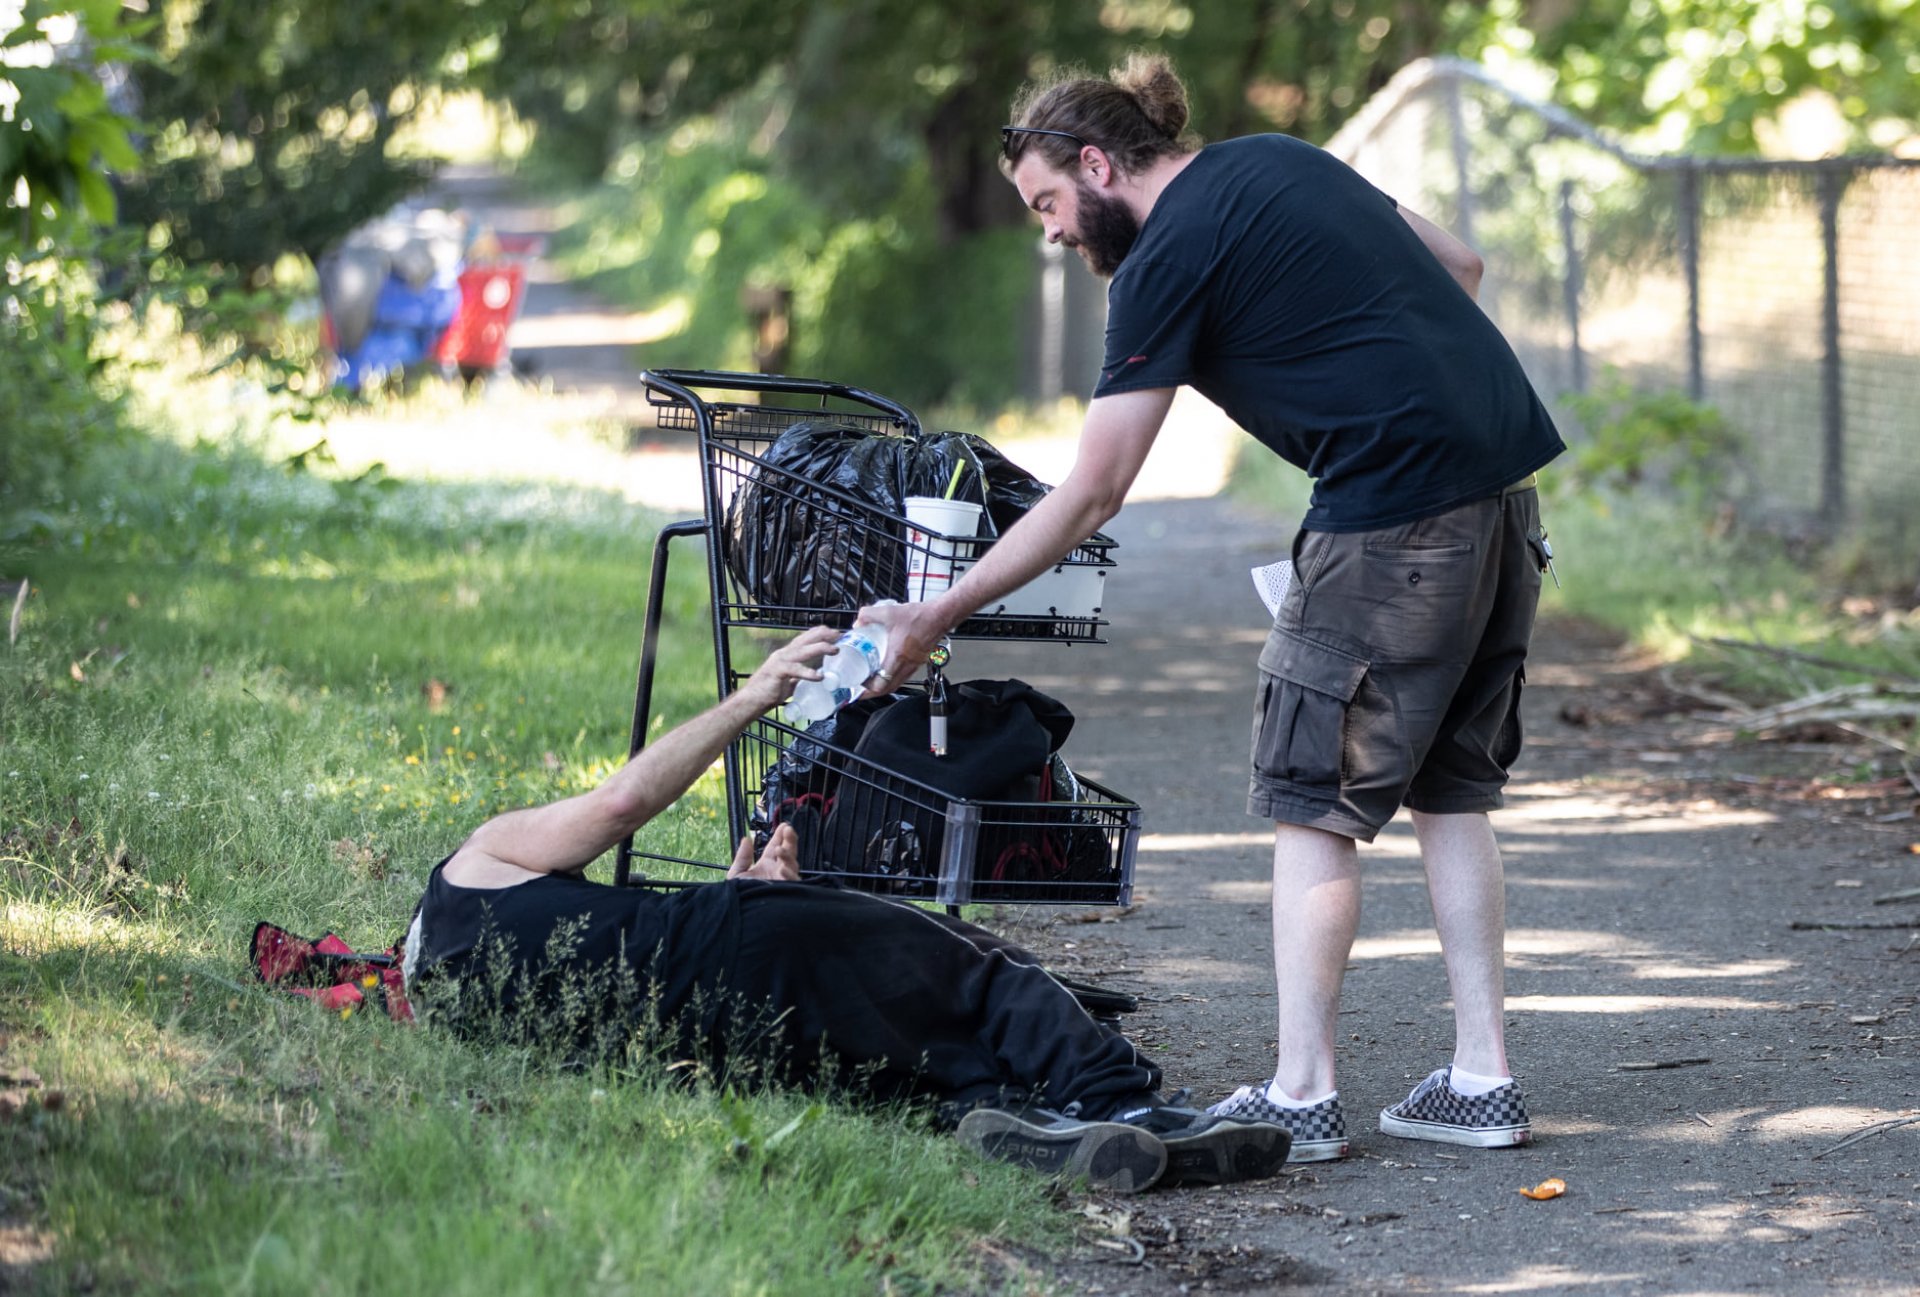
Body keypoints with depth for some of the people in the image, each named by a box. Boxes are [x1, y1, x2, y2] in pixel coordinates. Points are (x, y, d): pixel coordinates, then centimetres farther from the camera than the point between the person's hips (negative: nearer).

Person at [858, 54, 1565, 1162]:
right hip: (1506, 480, 9)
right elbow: (1460, 268, 21)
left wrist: (934, 619, -3)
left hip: (1395, 512, -8)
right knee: (1451, 792, 14)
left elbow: (1093, 494, -8)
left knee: (1314, 802, 0)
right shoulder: (1280, 160, 17)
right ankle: (1483, 1082, 14)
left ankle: (1303, 1096, 1)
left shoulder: (1167, 259, -7)